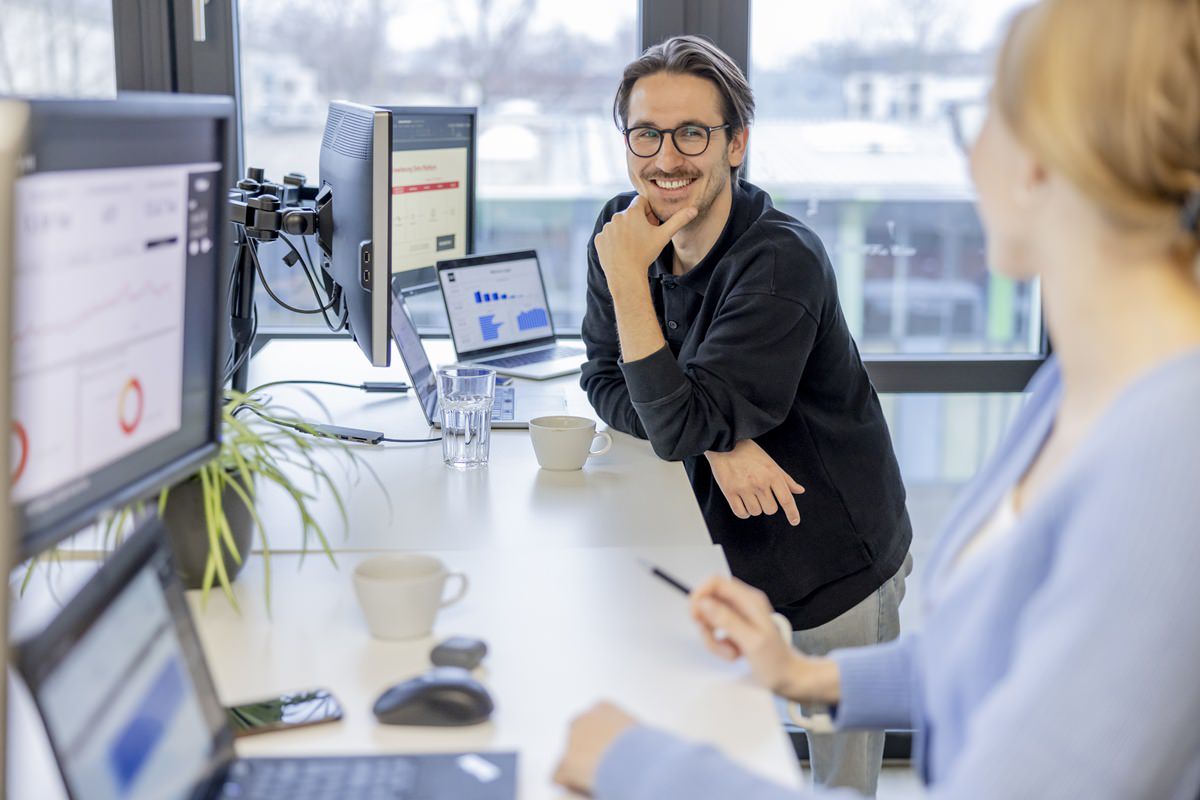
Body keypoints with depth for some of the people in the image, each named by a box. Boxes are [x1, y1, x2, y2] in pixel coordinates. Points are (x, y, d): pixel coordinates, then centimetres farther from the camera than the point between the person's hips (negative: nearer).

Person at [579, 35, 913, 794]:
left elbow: (678, 424, -29)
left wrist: (627, 278, -30)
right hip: (731, 551, 5)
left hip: (835, 565, -5)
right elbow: (604, 380, -1)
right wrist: (719, 441, -18)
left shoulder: (781, 260, -27)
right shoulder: (623, 229, -6)